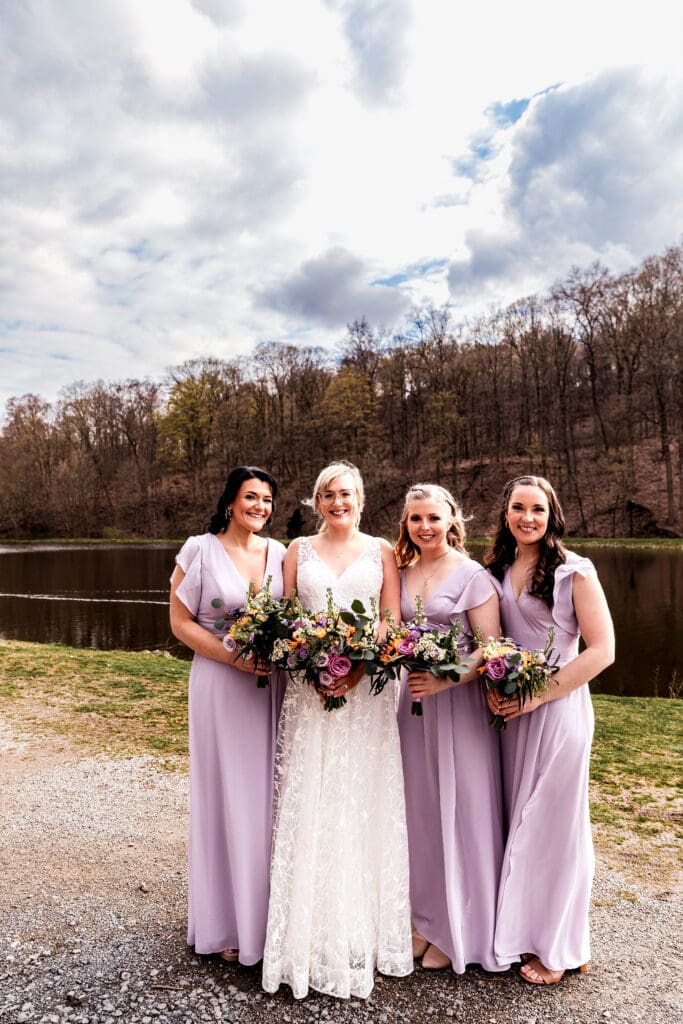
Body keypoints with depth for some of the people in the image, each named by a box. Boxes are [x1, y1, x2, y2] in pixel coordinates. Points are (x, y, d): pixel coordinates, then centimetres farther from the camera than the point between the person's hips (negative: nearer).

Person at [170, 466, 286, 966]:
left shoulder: (280, 553, 6)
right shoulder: (201, 550, -5)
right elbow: (180, 621, -5)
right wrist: (235, 656, -14)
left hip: (273, 686, 4)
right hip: (221, 686, -3)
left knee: (269, 796, 10)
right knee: (226, 797, 6)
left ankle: (267, 916, 29)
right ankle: (228, 924, 24)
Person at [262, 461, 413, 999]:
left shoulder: (381, 551, 6)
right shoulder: (298, 550, 9)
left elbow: (393, 624, 1)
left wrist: (359, 669, -14)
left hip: (367, 688, -1)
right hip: (309, 688, 1)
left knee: (363, 805, 5)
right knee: (308, 804, 3)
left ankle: (361, 932, 21)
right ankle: (311, 932, 18)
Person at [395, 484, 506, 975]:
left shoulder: (472, 575, -8)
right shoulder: (402, 573, 8)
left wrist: (443, 681, -24)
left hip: (459, 702, -5)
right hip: (412, 700, 5)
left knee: (458, 811, 6)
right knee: (418, 810, 13)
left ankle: (459, 931, 25)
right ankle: (427, 917, 32)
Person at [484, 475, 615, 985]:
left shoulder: (574, 571, -8)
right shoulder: (497, 572, 7)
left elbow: (601, 650, -12)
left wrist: (540, 695, -16)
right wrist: (493, 687, 0)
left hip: (558, 708, -5)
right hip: (511, 710, 5)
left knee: (552, 821, 5)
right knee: (515, 818, 12)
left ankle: (556, 947, 24)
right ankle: (520, 930, 30)